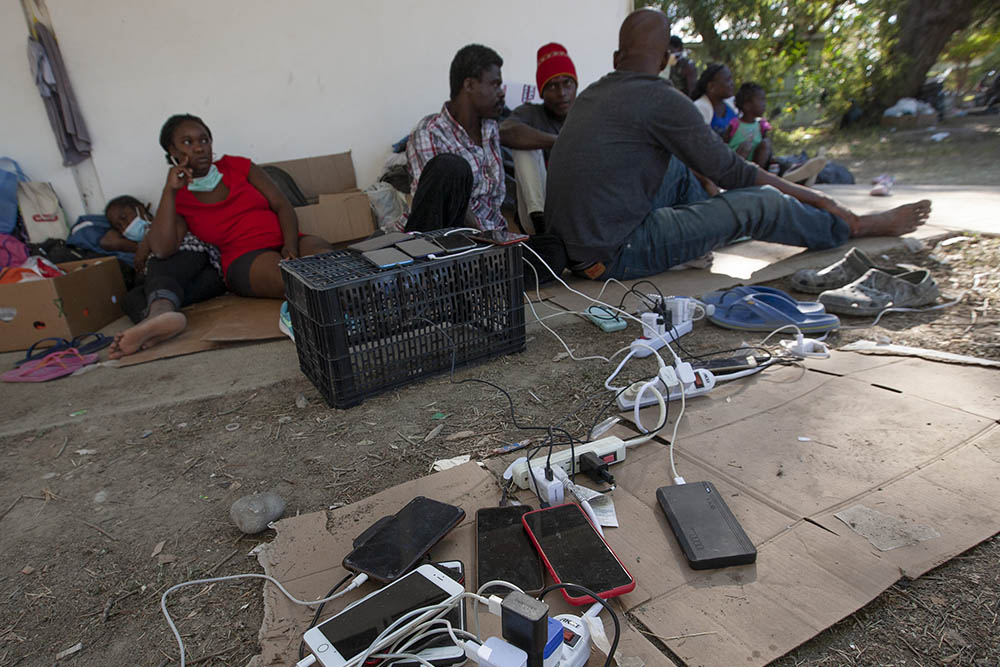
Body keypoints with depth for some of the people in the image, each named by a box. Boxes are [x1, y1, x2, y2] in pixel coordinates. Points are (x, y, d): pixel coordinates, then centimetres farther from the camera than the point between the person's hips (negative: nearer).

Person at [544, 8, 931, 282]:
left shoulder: (591, 93, 12)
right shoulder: (662, 99, -12)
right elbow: (730, 172, -7)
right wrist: (806, 195, 8)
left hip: (573, 245, 8)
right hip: (615, 256, -8)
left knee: (676, 166, 23)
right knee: (755, 203, -2)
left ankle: (710, 229, 39)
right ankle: (859, 226, 20)